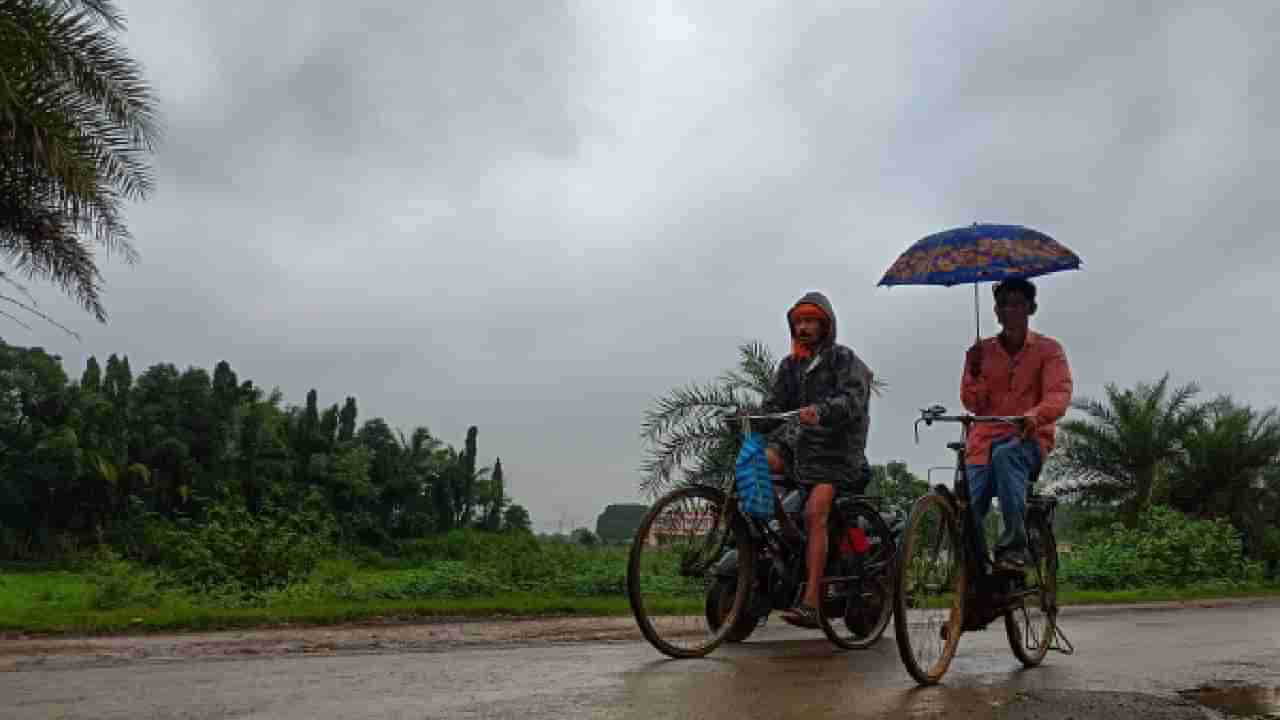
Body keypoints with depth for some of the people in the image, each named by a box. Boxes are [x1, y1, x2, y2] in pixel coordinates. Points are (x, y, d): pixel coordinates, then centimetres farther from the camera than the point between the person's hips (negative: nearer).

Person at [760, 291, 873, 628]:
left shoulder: (844, 359, -1)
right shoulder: (789, 365, 17)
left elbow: (853, 400, -18)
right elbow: (773, 405, 9)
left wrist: (820, 411, -37)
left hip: (835, 449, -6)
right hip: (796, 441, 6)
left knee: (815, 513, -23)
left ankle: (811, 602, -26)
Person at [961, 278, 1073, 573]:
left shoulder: (1048, 349, 5)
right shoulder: (981, 351, 12)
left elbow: (1059, 395, -10)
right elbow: (973, 404, 5)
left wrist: (1034, 415, -32)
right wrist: (975, 372, -14)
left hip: (1029, 438, -2)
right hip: (985, 439, 3)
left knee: (1006, 454, -39)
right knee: (969, 513, -16)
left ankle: (1014, 546, -35)